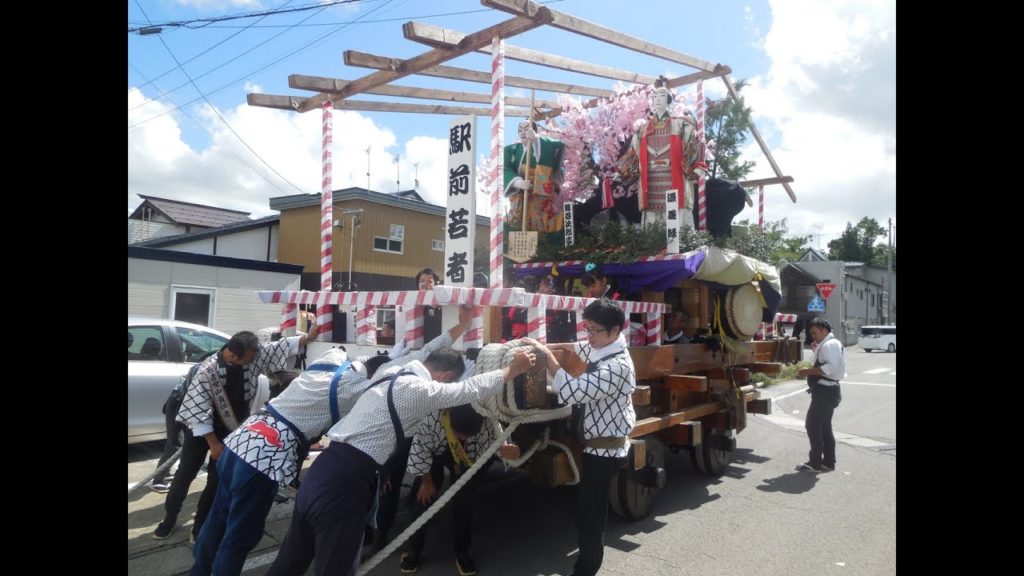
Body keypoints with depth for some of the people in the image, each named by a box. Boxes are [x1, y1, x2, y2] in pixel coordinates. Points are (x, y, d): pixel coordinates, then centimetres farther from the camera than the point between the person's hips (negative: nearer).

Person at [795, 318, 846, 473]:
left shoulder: (830, 344, -15)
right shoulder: (826, 345, 17)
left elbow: (831, 367, -27)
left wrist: (809, 371, -25)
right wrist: (817, 351, 9)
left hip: (825, 391, -11)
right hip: (827, 390, 11)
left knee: (812, 425, -5)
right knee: (824, 426, 16)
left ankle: (815, 463, 0)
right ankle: (828, 462, 23)